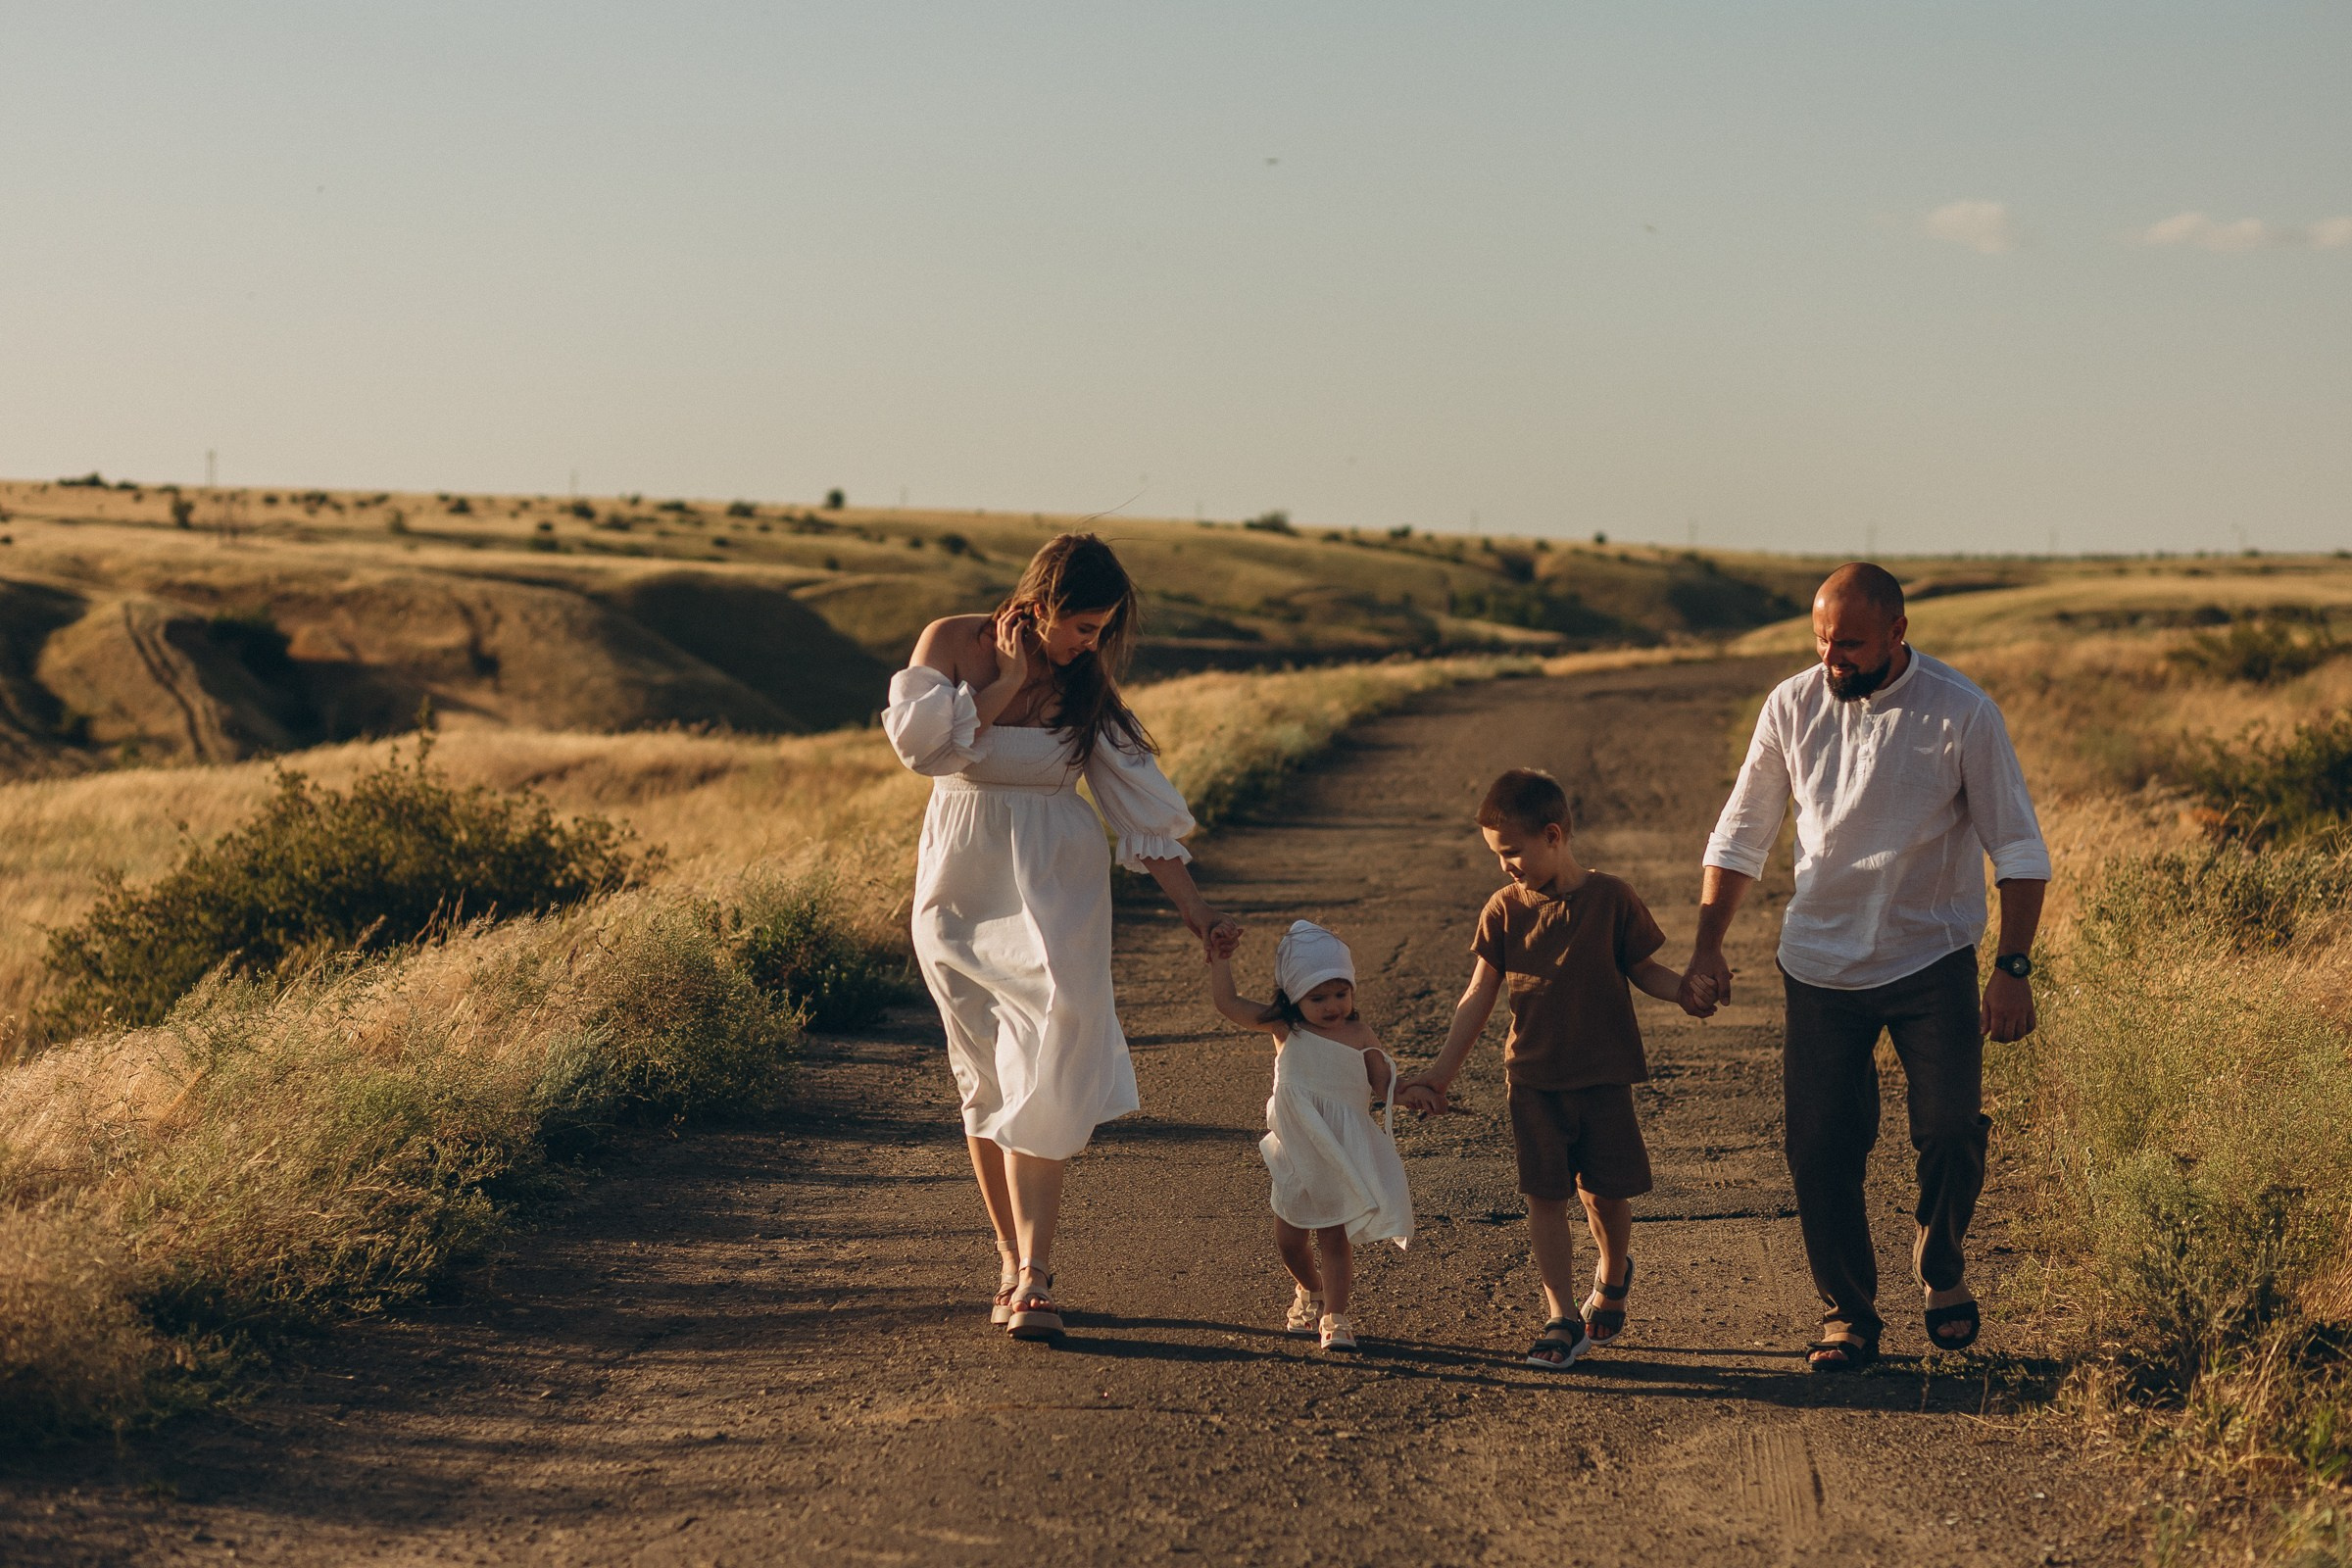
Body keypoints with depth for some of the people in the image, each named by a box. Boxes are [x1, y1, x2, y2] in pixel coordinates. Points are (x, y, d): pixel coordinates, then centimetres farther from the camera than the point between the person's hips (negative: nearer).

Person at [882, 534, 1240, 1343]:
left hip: (1054, 894, 0)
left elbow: (1142, 808, 2)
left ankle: (1032, 1276, -16)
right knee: (986, 1080, 4)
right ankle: (1012, 1260, 15)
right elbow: (920, 742, -17)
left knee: (1044, 1078, -13)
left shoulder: (1088, 686, 1)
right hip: (963, 889, 0)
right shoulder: (952, 642, -3)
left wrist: (1194, 909, -2)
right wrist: (1007, 682, -13)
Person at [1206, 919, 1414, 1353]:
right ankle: (1309, 1292, 39)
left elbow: (1383, 1085, -1)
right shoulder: (1285, 1029, -5)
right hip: (1296, 1152, 2)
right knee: (1289, 1239, 11)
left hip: (1343, 1153, -2)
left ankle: (1334, 1317, 5)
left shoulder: (1359, 1035, -6)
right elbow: (1228, 1003, -5)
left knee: (1333, 1236, -3)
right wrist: (1221, 959, -10)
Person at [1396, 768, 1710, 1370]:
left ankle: (1612, 1277, 35)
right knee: (1545, 1195, -2)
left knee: (1605, 1192, 4)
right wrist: (1439, 1074, 2)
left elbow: (1643, 969, 4)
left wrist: (1685, 989, -18)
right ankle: (1562, 1318, 3)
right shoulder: (1504, 910, 0)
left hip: (1603, 1077, -2)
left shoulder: (1611, 900, -6)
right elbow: (1478, 998, 4)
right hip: (1533, 1080, 2)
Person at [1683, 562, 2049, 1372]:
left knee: (1950, 1129, -9)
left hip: (1932, 962, -2)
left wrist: (2014, 968, -13)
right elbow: (1741, 833, 7)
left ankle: (1942, 1273, 21)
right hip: (1820, 964, 2)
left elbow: (2019, 848, -5)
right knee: (1820, 1146, 0)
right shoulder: (1792, 705, -3)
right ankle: (1848, 1316, 17)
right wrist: (1708, 945, 2)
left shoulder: (1961, 714, -11)